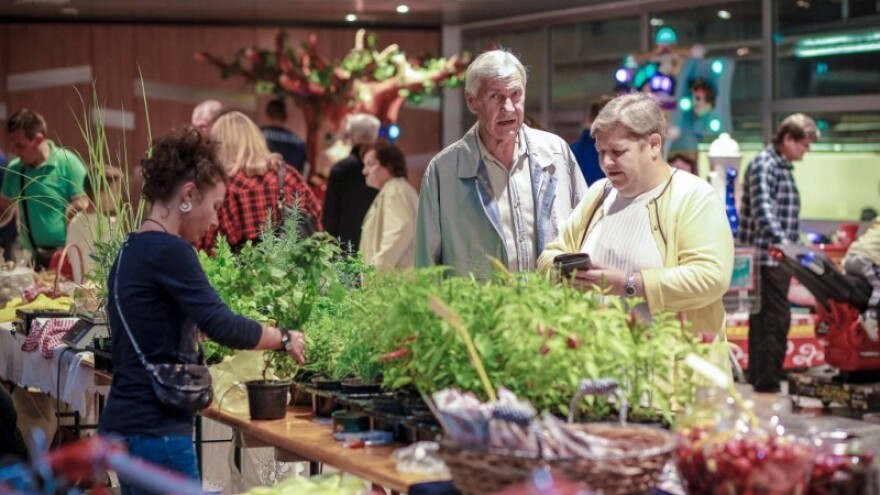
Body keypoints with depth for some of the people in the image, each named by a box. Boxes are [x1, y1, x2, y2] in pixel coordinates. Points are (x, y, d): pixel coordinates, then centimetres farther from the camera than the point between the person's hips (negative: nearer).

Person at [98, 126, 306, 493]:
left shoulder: (132, 251, 13)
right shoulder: (168, 251, -15)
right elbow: (223, 326, -21)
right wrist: (284, 338, -7)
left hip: (127, 422, 10)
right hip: (154, 430, -10)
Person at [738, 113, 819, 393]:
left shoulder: (783, 167, 18)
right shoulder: (764, 165, -14)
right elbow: (762, 209, -28)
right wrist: (781, 241, -41)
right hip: (766, 254, -10)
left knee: (763, 318, 13)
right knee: (776, 318, -11)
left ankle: (758, 375, 18)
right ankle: (767, 380, -9)